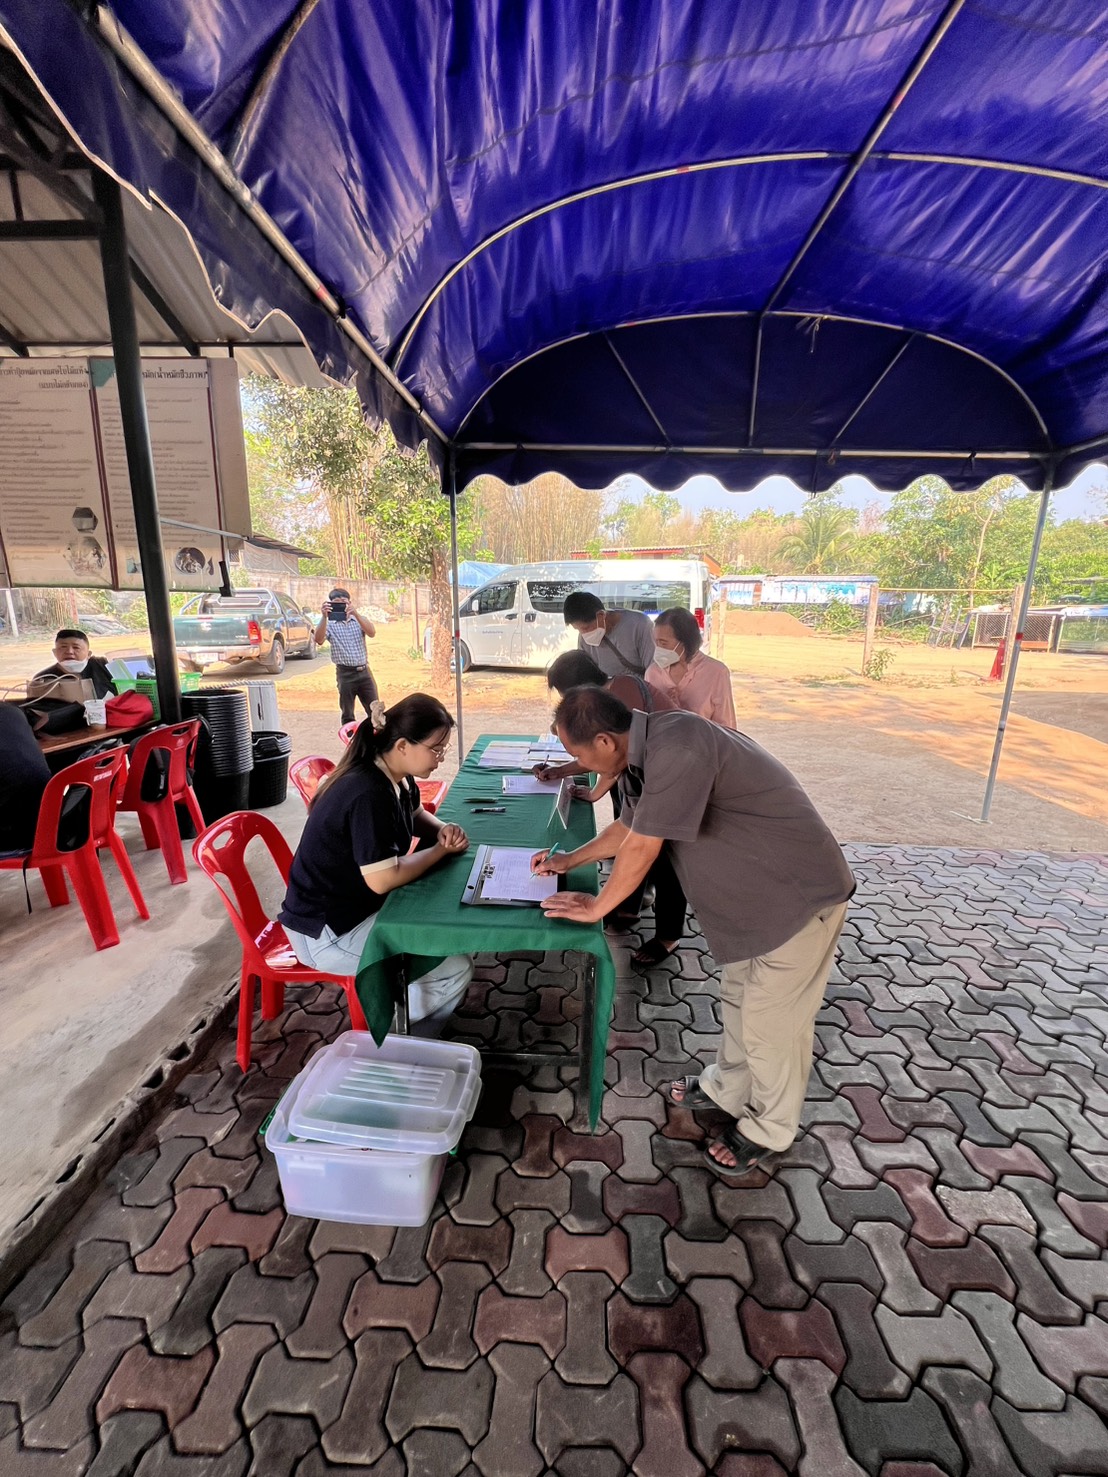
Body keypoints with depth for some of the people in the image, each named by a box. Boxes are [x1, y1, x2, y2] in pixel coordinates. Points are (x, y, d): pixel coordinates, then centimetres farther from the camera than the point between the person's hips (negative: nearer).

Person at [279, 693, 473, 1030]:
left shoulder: (394, 776, -2)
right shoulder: (368, 795, -30)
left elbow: (416, 816, 17)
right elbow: (383, 879, -29)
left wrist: (442, 830, -6)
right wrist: (441, 849, -15)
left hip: (359, 903, 10)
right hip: (326, 930, -10)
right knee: (456, 968, -15)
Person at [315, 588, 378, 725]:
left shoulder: (360, 619, 8)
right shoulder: (329, 624, 1)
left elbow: (372, 633, -13)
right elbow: (319, 640, -18)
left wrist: (356, 613, -26)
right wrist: (324, 617, -28)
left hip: (364, 671, 2)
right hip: (345, 674, -2)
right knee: (347, 715, 7)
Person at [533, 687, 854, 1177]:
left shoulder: (676, 747, -32)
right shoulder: (643, 753, -1)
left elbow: (642, 847, -25)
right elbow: (627, 827, 15)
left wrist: (595, 908, -10)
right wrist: (568, 860, 23)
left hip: (798, 894, -9)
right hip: (752, 890, 9)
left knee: (771, 1022, 9)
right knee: (738, 996, 23)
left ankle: (768, 1130, 34)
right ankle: (728, 1089, 46)